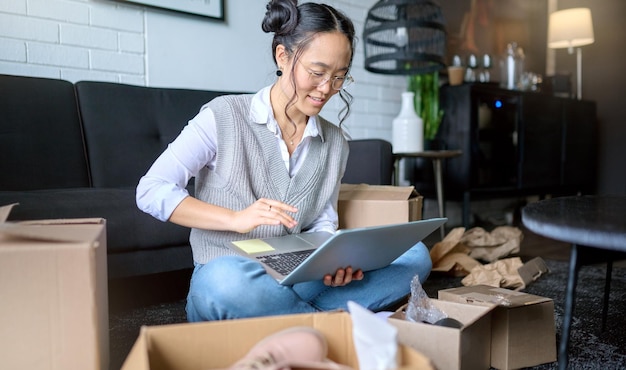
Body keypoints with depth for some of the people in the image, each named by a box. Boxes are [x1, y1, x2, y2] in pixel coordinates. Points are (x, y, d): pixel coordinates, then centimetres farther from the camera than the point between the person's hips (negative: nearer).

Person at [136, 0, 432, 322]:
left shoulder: (334, 142, 11)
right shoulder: (223, 117, -5)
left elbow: (322, 223, 10)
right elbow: (150, 190, -9)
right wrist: (236, 219, -22)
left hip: (296, 280, 5)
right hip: (219, 281, -4)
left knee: (414, 255, -11)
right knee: (224, 278, -41)